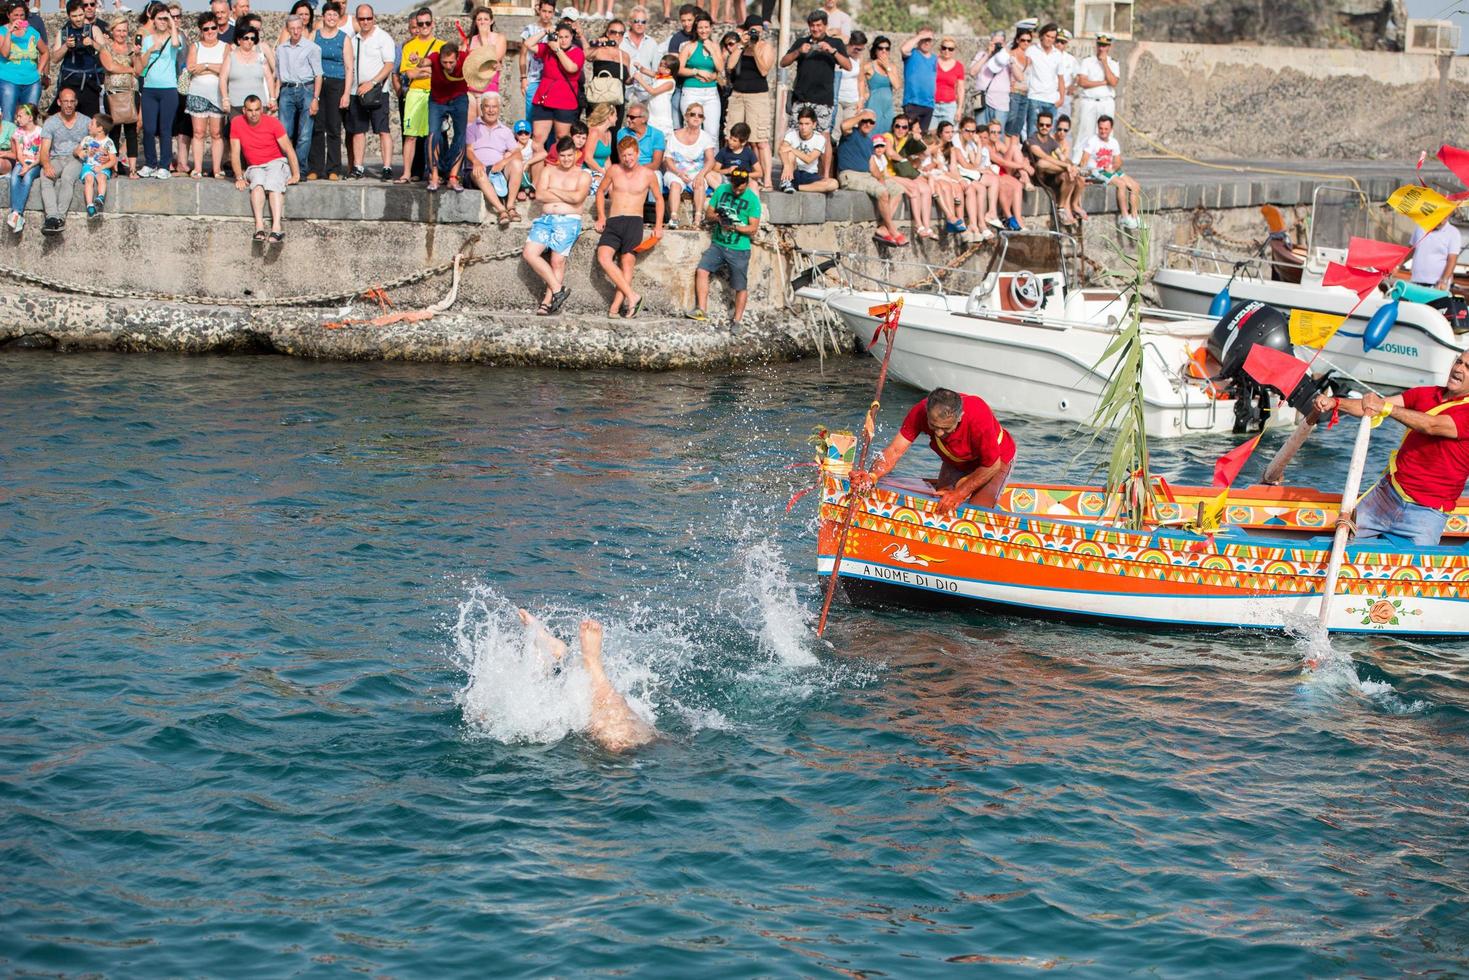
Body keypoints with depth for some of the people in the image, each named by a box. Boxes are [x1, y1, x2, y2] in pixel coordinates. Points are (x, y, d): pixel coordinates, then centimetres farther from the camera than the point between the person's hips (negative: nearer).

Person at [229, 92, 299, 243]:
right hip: (254, 167, 1)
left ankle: (276, 227, -47)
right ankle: (259, 225, -45)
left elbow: (289, 149, -7)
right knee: (257, 183, -32)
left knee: (274, 185, -32)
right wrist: (239, 177, -11)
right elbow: (235, 152, -3)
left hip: (276, 162, -1)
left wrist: (296, 174, -13)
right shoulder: (237, 123, -5)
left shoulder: (272, 122, -9)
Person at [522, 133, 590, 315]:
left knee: (558, 261, -14)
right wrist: (567, 197, -1)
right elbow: (539, 195, 2)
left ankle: (547, 301, -12)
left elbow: (577, 197, -11)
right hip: (545, 219, 4)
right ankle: (558, 289, -13)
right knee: (529, 253, -14)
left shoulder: (583, 175, 8)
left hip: (569, 220, -4)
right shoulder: (548, 171, 18)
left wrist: (553, 191, 0)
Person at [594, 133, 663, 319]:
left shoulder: (648, 175, 6)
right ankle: (632, 296, -22)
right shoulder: (614, 170, 9)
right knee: (603, 257, -20)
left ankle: (615, 307, -17)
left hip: (634, 221, -1)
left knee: (627, 262, -13)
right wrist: (601, 217, 12)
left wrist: (658, 225, 11)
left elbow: (658, 199, 19)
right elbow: (601, 191, 23)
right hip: (613, 221, 2)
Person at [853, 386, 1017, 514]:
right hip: (956, 462, 4)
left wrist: (959, 493, -31)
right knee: (939, 508, -7)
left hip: (997, 458, -4)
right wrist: (873, 476, -52)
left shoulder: (979, 418, -42)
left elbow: (992, 466, -28)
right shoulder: (919, 412, -32)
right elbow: (895, 451, -33)